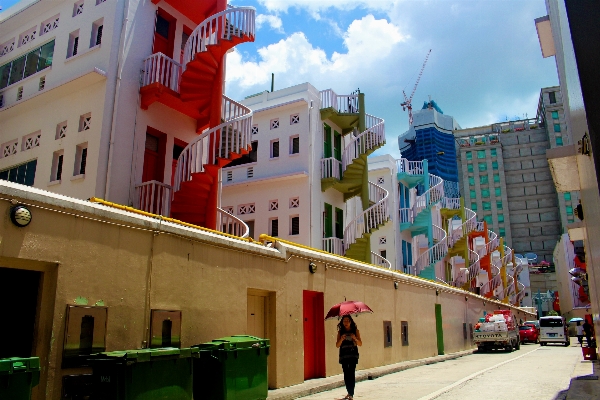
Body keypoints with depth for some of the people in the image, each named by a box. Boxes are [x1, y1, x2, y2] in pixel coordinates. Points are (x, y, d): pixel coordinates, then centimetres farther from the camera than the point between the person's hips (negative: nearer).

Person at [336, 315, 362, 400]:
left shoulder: (355, 331, 4)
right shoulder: (340, 332, 6)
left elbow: (360, 344, 3)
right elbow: (337, 345, 2)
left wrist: (355, 338, -16)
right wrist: (341, 339, -17)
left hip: (353, 355, -2)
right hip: (344, 355, 2)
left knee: (351, 373, -11)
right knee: (346, 374, 4)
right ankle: (349, 392, 20)